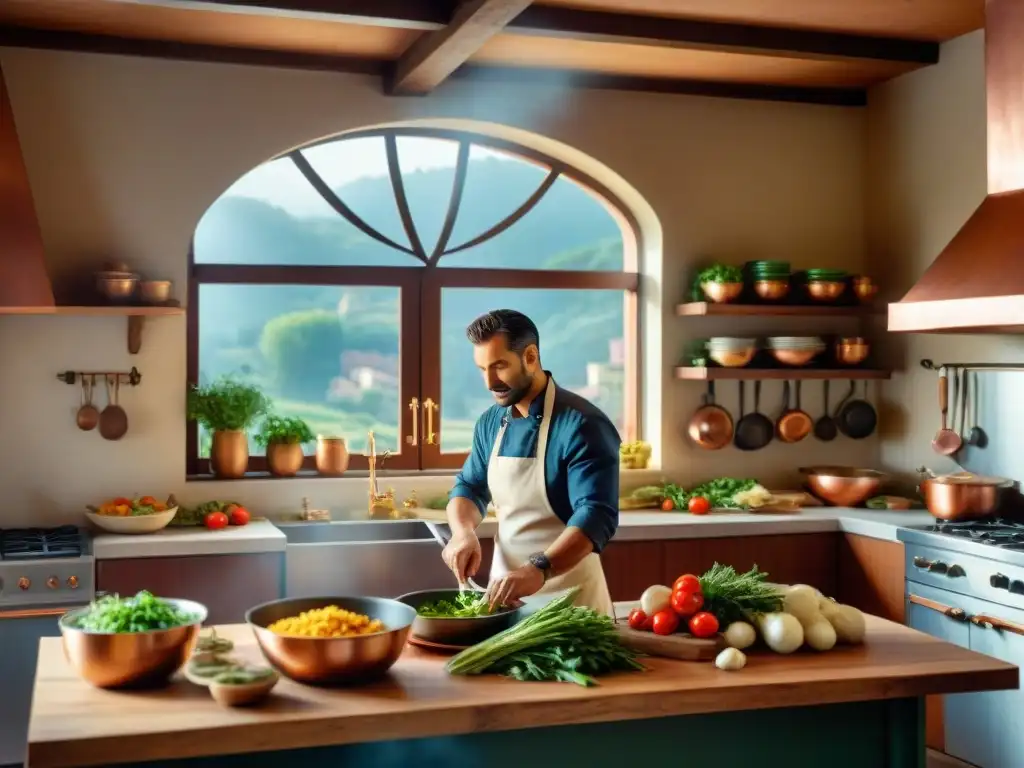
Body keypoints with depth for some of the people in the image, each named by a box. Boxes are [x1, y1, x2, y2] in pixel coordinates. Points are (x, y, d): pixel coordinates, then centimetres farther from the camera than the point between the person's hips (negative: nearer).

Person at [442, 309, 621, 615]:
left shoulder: (581, 425, -18)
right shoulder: (490, 422, 4)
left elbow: (596, 516, -26)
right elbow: (469, 487, 15)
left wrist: (539, 569, -40)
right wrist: (463, 532, -7)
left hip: (568, 596, -6)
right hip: (506, 586, 6)